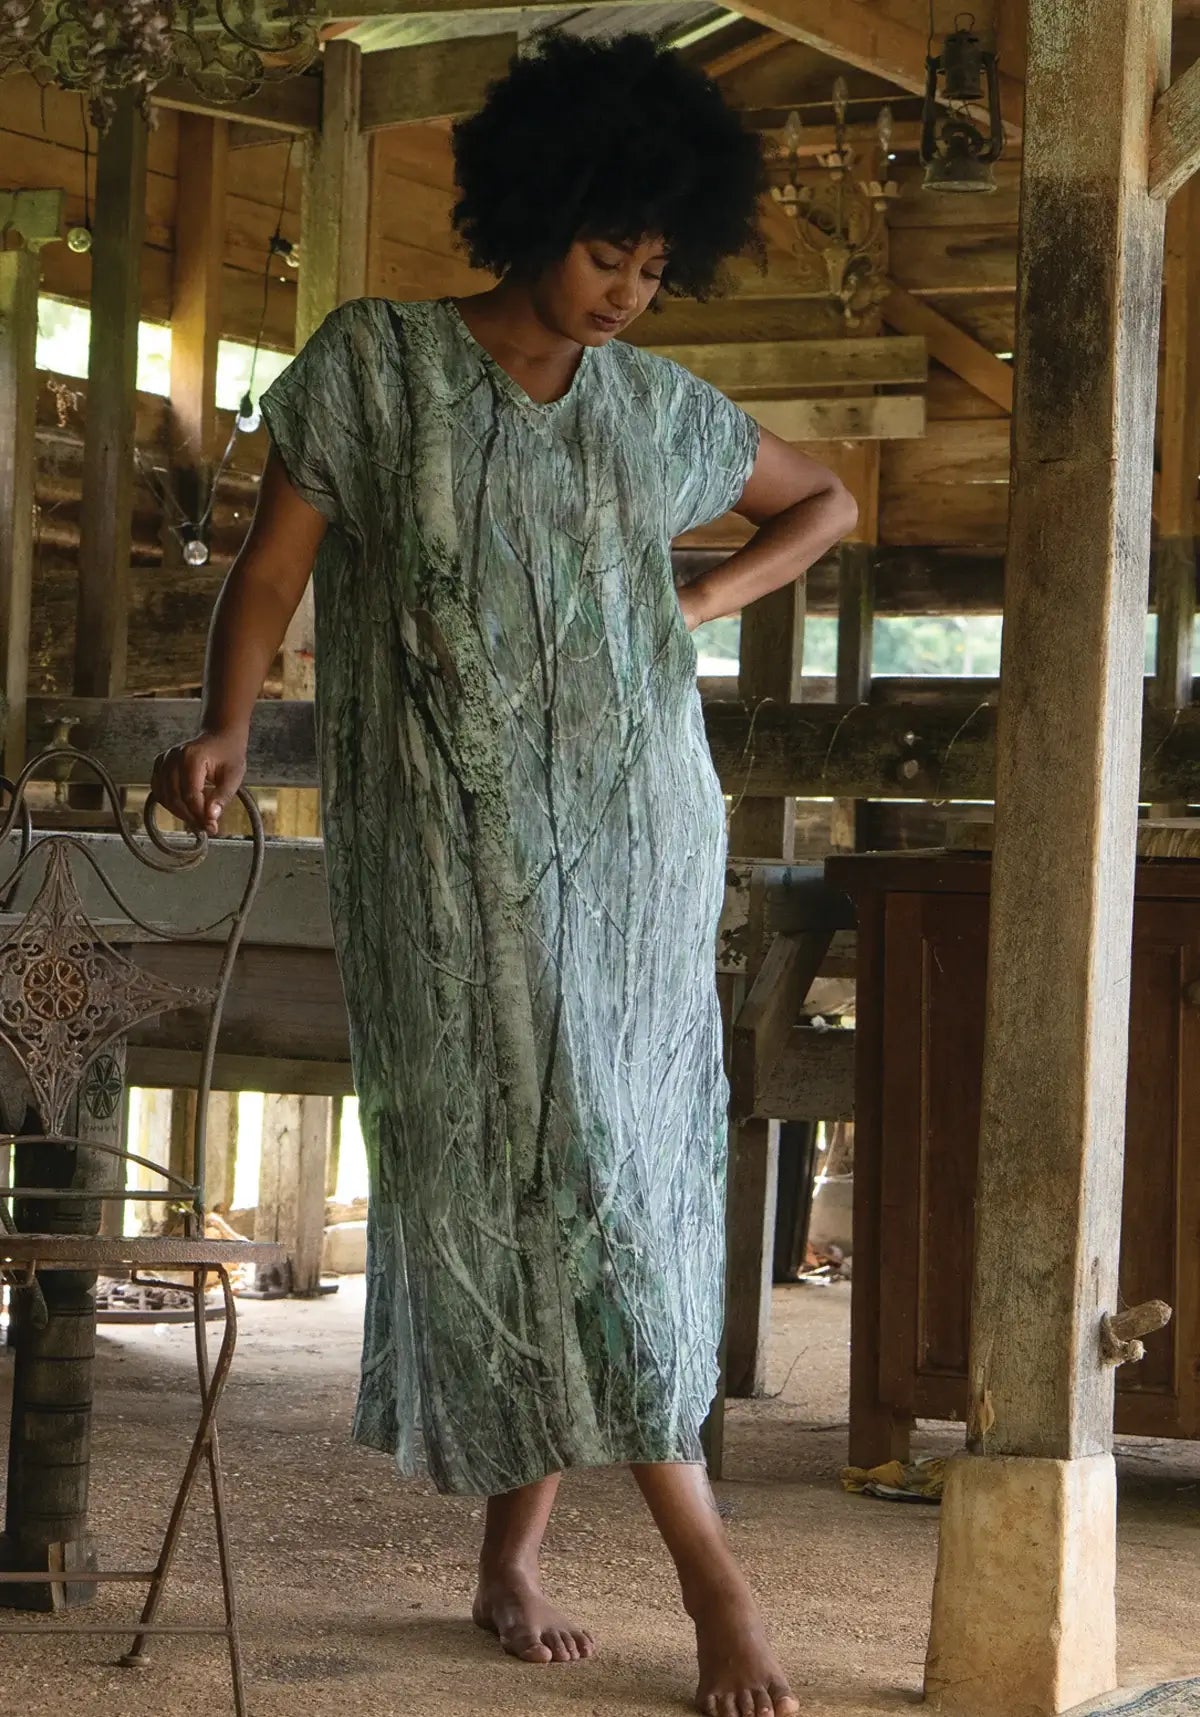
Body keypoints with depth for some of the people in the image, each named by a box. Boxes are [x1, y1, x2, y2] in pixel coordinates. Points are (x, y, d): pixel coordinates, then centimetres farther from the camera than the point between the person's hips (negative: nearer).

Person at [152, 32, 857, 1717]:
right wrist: (224, 727, -21)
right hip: (452, 836, -3)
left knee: (600, 1169, 0)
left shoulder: (657, 406, 11)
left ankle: (513, 1550, 11)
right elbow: (274, 561, -5)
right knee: (534, 1161, -8)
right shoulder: (376, 361, 1)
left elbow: (827, 500, 26)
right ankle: (708, 1560, -3)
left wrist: (707, 598, 9)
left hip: (633, 832, 4)